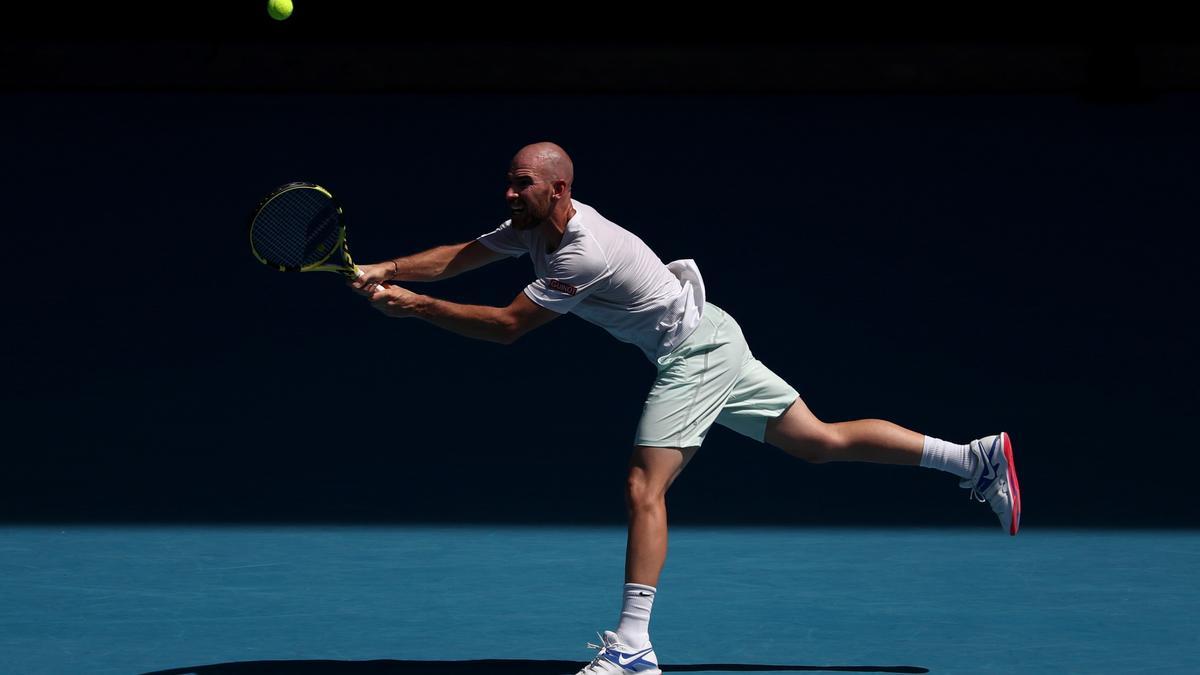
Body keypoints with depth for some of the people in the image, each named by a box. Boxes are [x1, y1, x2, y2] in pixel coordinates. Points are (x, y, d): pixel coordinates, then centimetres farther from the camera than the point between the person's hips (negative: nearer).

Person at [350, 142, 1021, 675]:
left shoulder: (584, 253, -26)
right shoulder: (536, 225, 1)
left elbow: (507, 325, -24)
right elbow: (459, 257, 5)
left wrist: (418, 307, -21)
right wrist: (385, 271, -9)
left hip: (697, 350, -10)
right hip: (704, 345, 10)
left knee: (645, 487, -16)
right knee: (822, 442, 10)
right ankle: (976, 458, 12)